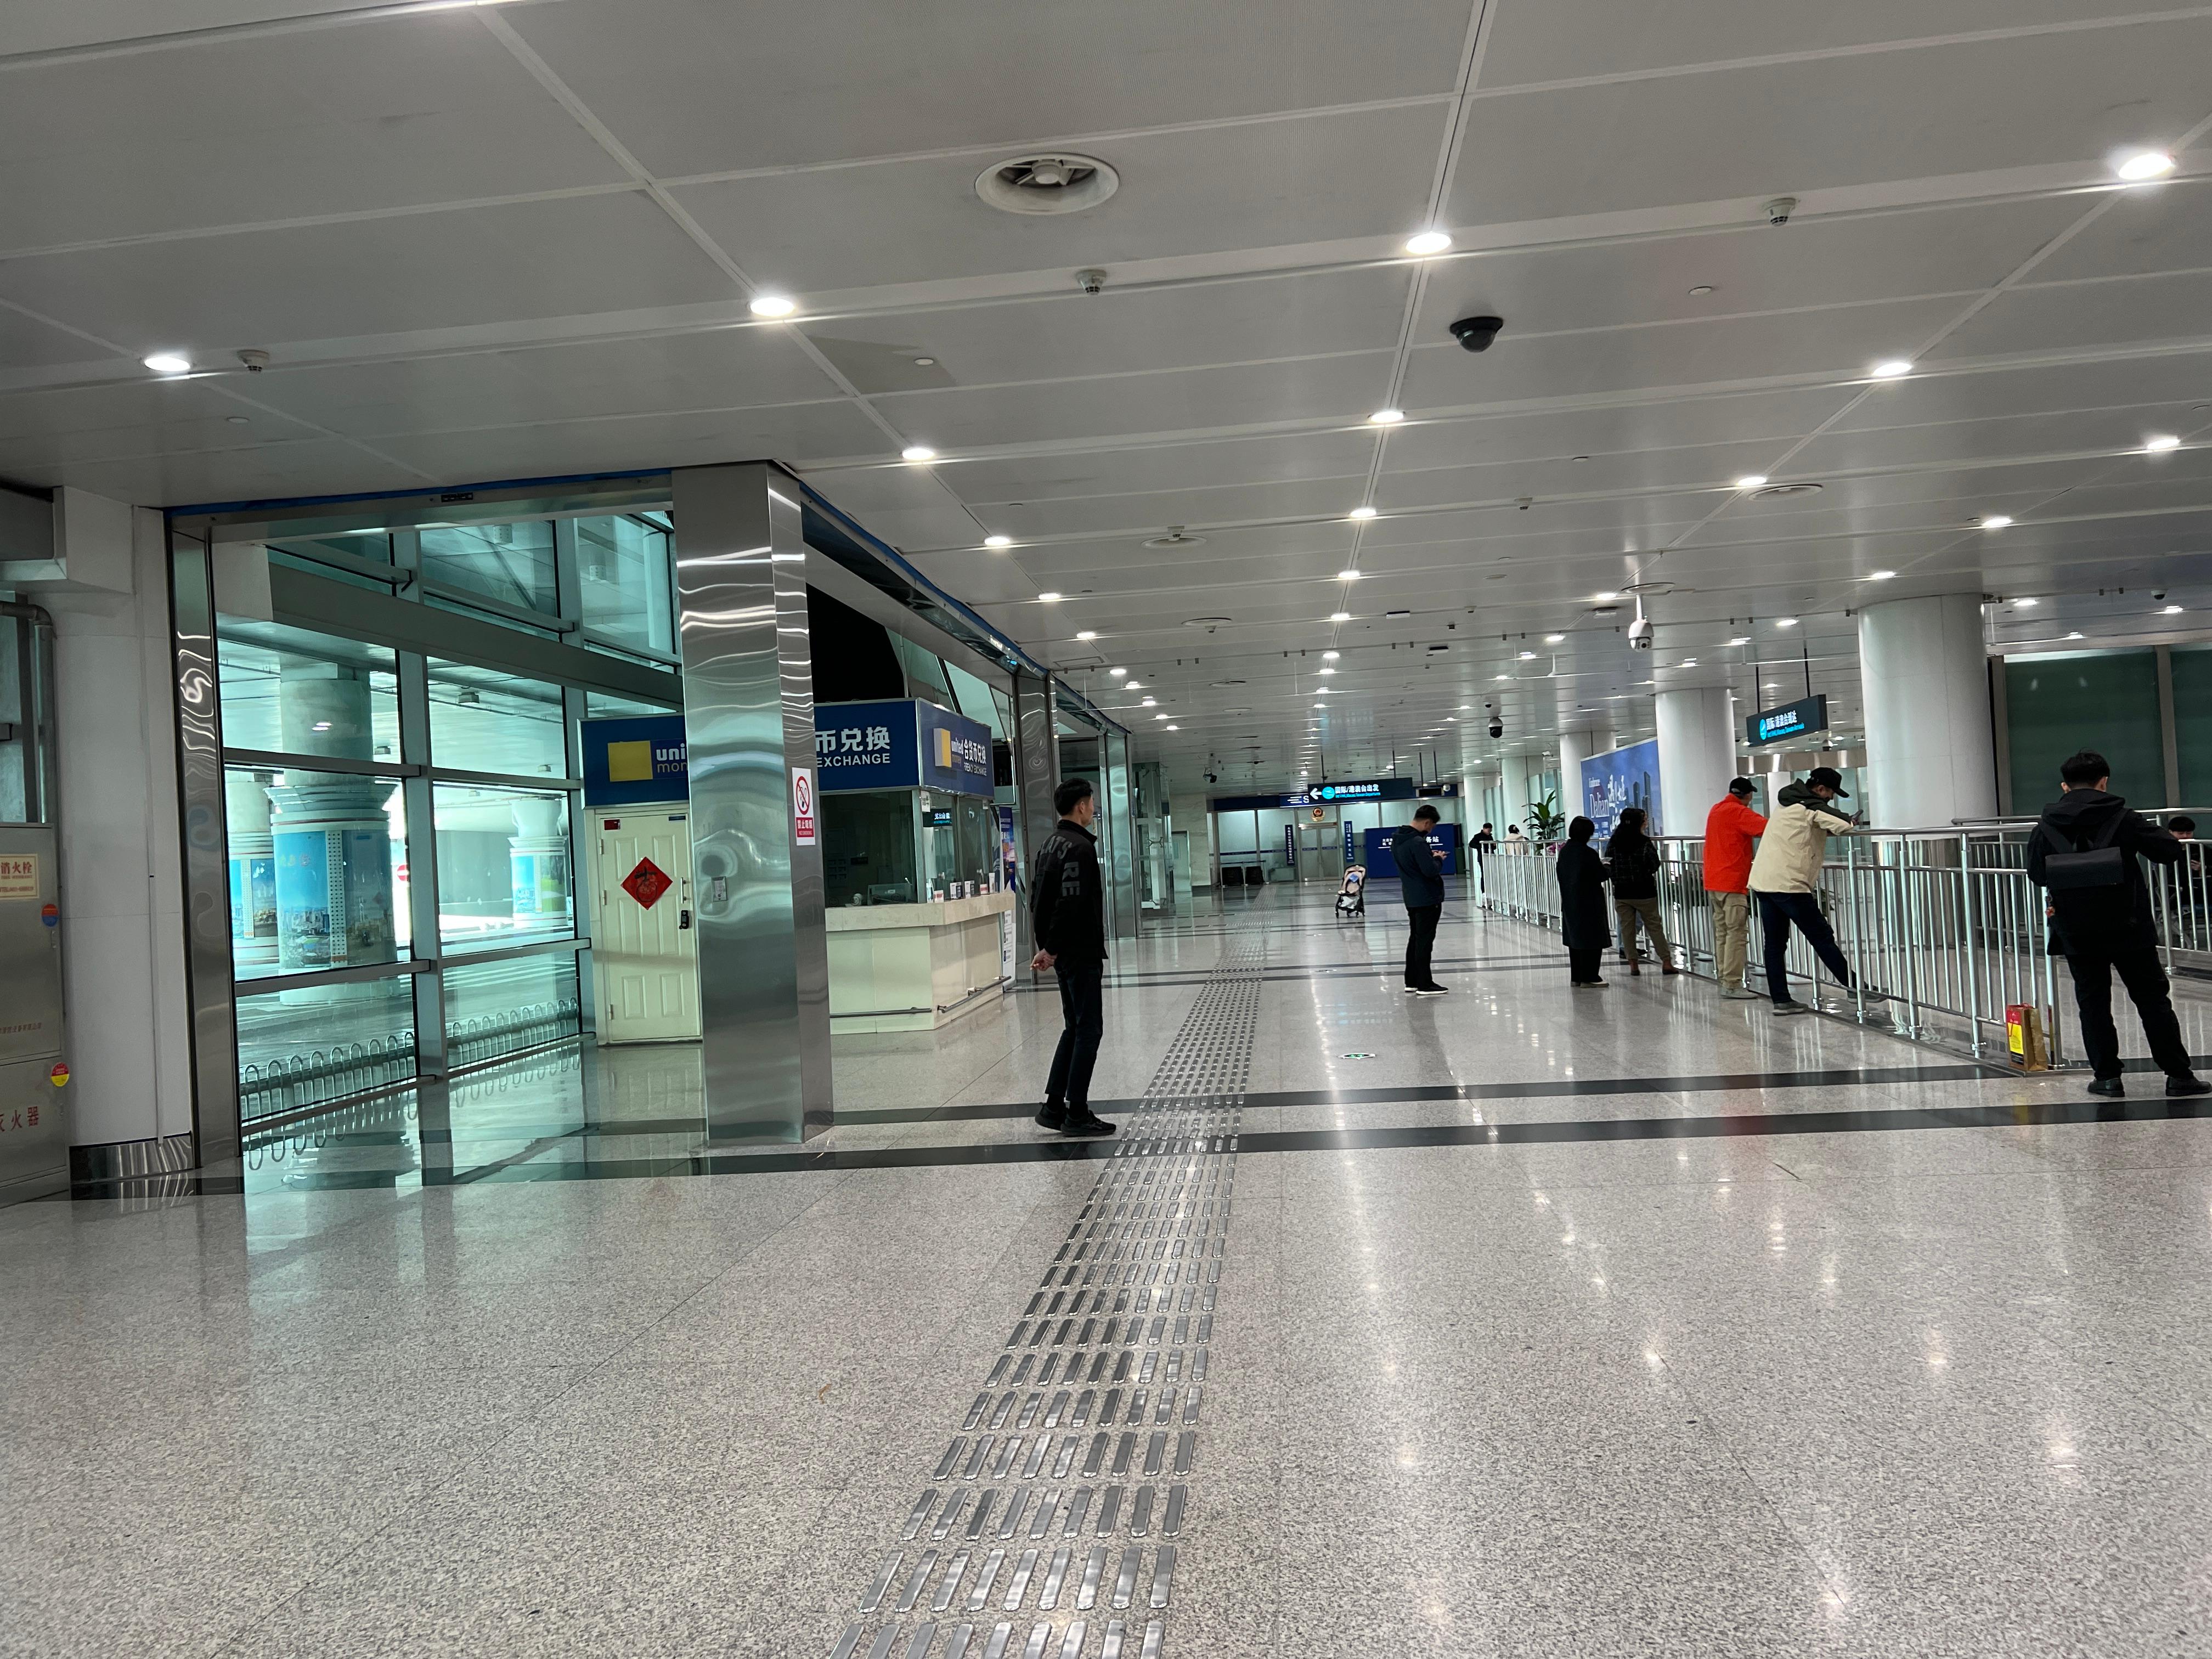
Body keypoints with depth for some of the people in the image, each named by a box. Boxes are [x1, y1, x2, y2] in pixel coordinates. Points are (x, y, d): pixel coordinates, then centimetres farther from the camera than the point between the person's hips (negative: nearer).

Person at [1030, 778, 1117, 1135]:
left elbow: (1038, 897, 16)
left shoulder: (1051, 844, 13)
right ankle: (1077, 1115, 1)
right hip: (1081, 952, -10)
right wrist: (1051, 949, -16)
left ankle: (1054, 1107, 17)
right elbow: (1070, 905, -24)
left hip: (1063, 953, 10)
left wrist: (1047, 946, 14)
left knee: (1075, 1028, 15)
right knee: (1089, 1030, -3)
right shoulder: (1079, 847, -17)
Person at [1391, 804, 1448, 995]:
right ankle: (1424, 985, 1)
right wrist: (1438, 860, -5)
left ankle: (1411, 982, 21)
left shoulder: (1397, 839, 7)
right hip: (1427, 898, -9)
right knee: (1425, 941, -3)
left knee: (1415, 939, 16)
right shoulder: (1418, 842, -23)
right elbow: (1431, 871, -24)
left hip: (1411, 897, 9)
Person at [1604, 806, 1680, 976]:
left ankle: (1633, 963, 6)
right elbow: (1654, 866, -10)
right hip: (1644, 892, -2)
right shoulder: (1644, 842, -11)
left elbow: (1607, 865, 2)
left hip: (1621, 893, 2)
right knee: (1654, 926, 5)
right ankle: (1666, 962, 6)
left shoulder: (1613, 842, -1)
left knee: (1627, 928, 7)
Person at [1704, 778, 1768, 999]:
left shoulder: (1716, 810, 16)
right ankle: (1732, 984, -11)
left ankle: (1725, 980, 11)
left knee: (1722, 932, 10)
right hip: (1733, 882, -9)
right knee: (1737, 933, -8)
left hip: (1713, 882, 9)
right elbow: (1768, 828, -20)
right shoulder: (1739, 813, -11)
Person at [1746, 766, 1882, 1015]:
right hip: (1789, 884, -8)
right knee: (1823, 937, -2)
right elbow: (1845, 826, -19)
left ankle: (1781, 1000, 10)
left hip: (1762, 881, 8)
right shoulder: (1813, 808, -6)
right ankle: (1858, 989, 4)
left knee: (1775, 943, 9)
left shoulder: (1785, 804, 20)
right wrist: (1852, 826, 4)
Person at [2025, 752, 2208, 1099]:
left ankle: (2107, 1076, 8)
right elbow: (2171, 851, -6)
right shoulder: (2124, 819, -8)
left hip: (2077, 933, 1)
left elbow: (2036, 874, 6)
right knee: (2152, 999, 9)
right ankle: (2178, 1074, 13)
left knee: (2093, 1003, 9)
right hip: (2129, 928, -1)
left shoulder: (2046, 826, -2)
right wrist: (2147, 836, 13)